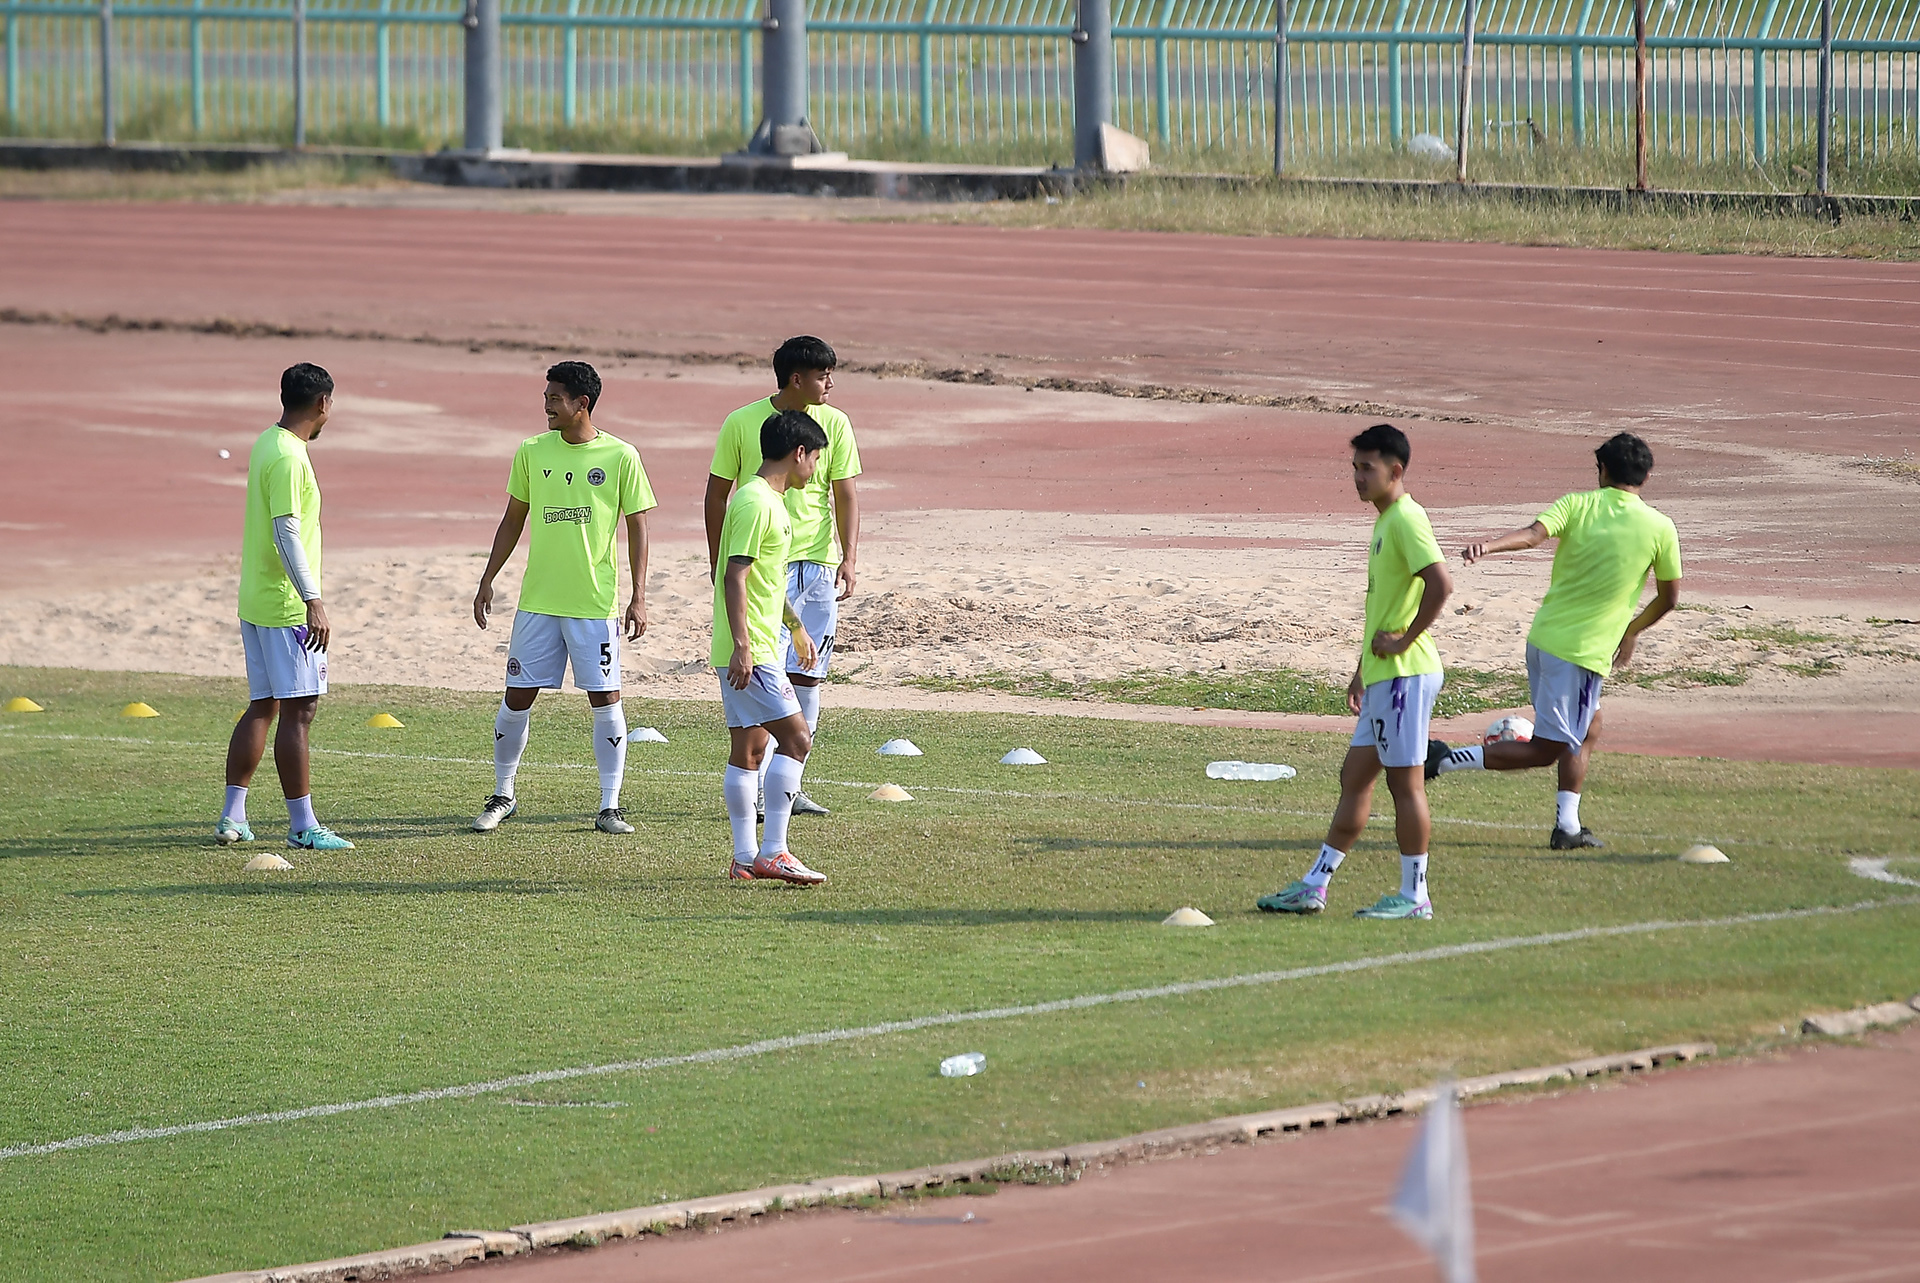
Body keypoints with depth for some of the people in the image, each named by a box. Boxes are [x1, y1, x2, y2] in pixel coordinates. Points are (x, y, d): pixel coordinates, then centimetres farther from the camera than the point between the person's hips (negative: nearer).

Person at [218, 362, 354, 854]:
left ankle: (232, 817, 14)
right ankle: (302, 826, -5)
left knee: (262, 706, 13)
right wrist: (313, 601, -24)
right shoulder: (288, 458, -17)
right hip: (287, 606, -10)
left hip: (256, 601, 10)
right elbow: (287, 533, -23)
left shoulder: (267, 444, 13)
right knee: (298, 710, -6)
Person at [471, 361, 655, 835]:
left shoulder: (621, 457, -4)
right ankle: (503, 795, 20)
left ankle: (610, 806, 5)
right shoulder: (531, 453, 4)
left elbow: (637, 528, 0)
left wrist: (638, 597, -5)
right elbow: (513, 521, 14)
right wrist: (487, 581, 11)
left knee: (605, 699, -3)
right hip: (537, 600, 3)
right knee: (517, 698, 4)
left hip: (596, 602, -3)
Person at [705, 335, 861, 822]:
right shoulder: (741, 424, -3)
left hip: (817, 563, 3)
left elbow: (845, 496, 5)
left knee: (806, 675, 4)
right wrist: (718, 564, 4)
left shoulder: (834, 424, 4)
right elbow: (717, 495, 5)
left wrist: (848, 559, -7)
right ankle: (757, 788, -7)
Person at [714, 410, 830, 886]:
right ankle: (773, 852, -13)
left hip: (753, 650, 11)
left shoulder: (771, 501, 17)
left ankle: (745, 857, 13)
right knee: (796, 738, -12)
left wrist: (796, 627, 37)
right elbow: (735, 576, -21)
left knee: (750, 748, 11)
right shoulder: (755, 503, -15)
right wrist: (741, 645, -25)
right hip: (751, 652, -11)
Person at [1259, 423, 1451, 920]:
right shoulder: (1385, 521, 17)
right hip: (1383, 675, 10)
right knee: (1355, 778, 12)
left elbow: (1440, 584, -27)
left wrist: (1404, 640, -19)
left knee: (1405, 781, -4)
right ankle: (1314, 887, 17)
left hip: (1405, 674, -10)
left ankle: (1414, 895, 1)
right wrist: (1362, 671, 26)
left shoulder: (1407, 520, -14)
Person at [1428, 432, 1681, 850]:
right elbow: (1669, 597, 9)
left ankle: (1568, 826, 21)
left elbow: (1533, 534, -19)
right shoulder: (1660, 529, -2)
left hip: (1543, 637, 5)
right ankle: (1446, 760, -11)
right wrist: (1631, 630, 26)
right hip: (1583, 651, -5)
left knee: (1587, 728, 23)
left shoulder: (1578, 505, 1)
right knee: (1546, 749, 1)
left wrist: (1489, 546, -35)